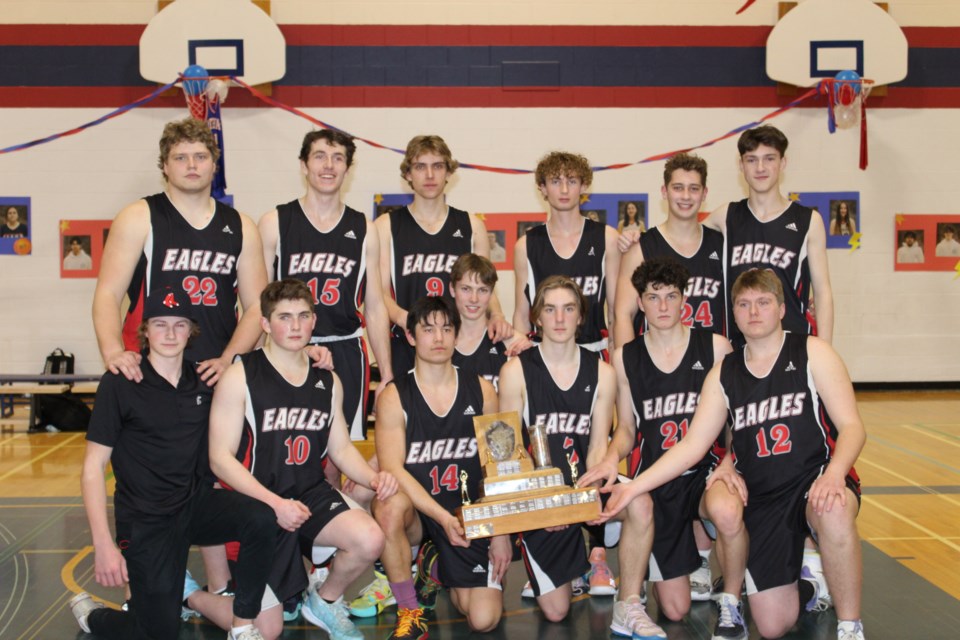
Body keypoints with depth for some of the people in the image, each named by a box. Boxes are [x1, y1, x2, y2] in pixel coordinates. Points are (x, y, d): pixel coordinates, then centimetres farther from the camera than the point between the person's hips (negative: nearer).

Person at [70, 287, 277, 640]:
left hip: (198, 504, 4)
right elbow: (93, 467, -9)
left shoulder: (203, 382, 4)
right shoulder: (120, 383, -9)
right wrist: (103, 544, -17)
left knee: (260, 518, -26)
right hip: (146, 521, -4)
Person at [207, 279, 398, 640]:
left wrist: (372, 478, -9)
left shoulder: (328, 381, 6)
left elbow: (341, 448, 12)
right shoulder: (240, 377, -11)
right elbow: (220, 458, -13)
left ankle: (325, 602, 7)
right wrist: (274, 503, -23)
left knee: (369, 540, -26)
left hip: (312, 495, 4)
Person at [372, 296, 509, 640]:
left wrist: (501, 532, 0)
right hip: (417, 511, -2)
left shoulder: (481, 391, 1)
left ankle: (435, 564, 23)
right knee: (390, 506, -38)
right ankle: (410, 611, -14)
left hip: (470, 516, 2)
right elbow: (392, 468, -16)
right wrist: (442, 517, -27)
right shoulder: (394, 396, -7)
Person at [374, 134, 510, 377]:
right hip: (406, 347, -1)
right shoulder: (387, 226, 6)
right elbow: (380, 292, -2)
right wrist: (404, 318, -22)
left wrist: (496, 315, -9)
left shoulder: (472, 226, 12)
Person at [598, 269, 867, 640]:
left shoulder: (811, 353, -2)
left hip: (817, 479, -3)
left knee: (833, 514, -41)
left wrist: (834, 474, -30)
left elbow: (851, 426, -9)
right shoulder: (724, 374, 7)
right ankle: (803, 582, 33)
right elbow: (691, 447, 4)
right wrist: (634, 487, -5)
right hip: (761, 498, 3)